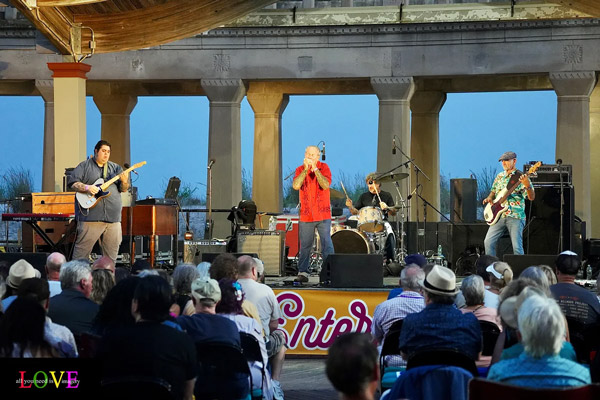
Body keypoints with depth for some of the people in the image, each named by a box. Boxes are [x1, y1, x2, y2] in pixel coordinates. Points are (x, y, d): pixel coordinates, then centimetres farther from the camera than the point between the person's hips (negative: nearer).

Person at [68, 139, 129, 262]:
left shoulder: (115, 168, 18)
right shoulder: (85, 166, 5)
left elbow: (123, 189, 14)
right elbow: (72, 182, -2)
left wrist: (124, 182, -8)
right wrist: (86, 188, -18)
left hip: (113, 218, 5)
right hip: (90, 216, -5)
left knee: (112, 251, 7)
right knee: (83, 249, -7)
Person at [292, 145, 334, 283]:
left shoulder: (324, 167, 1)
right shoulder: (300, 170, 6)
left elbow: (326, 185, -15)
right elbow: (295, 186, -11)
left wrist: (315, 169, -18)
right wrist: (306, 169, -15)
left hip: (323, 214, -2)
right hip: (306, 215, 2)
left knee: (327, 244, -6)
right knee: (305, 245, 4)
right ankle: (302, 273, 8)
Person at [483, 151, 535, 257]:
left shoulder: (521, 177, -2)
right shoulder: (499, 177, 16)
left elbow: (532, 198, -9)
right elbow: (493, 191, 30)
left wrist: (527, 186, -29)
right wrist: (489, 198, 7)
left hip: (515, 217, -5)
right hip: (499, 216, 5)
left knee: (517, 247, -11)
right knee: (488, 242, -4)